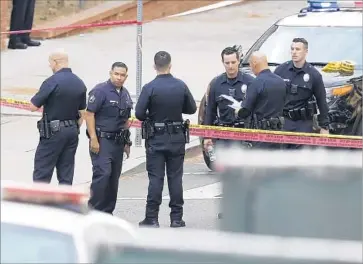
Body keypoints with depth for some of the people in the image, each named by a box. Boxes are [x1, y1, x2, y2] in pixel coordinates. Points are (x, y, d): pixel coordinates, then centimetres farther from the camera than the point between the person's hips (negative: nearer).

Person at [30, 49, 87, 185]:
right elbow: (82, 113, 11)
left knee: (41, 173, -2)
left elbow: (33, 106, -13)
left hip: (53, 132, -7)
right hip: (72, 131, 7)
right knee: (66, 175, 9)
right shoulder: (80, 83, 7)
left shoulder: (52, 82, -16)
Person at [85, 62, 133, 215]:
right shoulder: (100, 91, -9)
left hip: (118, 141, 8)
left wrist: (126, 142, 18)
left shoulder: (125, 94, 14)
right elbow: (89, 114, -14)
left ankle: (107, 212, 14)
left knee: (114, 177, 8)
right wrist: (93, 139, -19)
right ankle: (93, 209, -11)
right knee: (102, 173, -16)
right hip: (102, 140, -8)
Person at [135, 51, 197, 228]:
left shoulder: (149, 88, -13)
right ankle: (176, 218, 9)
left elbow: (139, 113, -14)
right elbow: (192, 109, 6)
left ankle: (152, 218, 0)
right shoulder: (181, 86, -4)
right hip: (177, 139, 2)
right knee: (175, 177, 8)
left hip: (156, 139, -2)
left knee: (155, 178, 1)